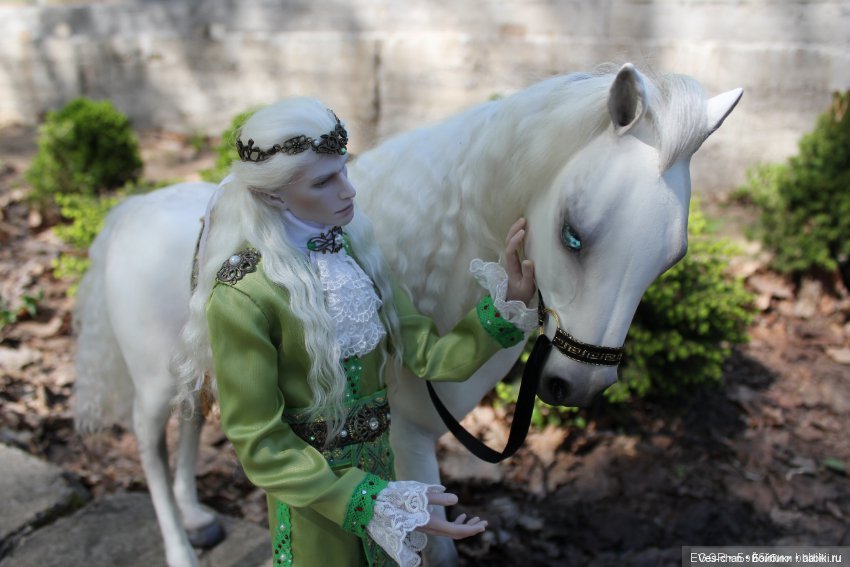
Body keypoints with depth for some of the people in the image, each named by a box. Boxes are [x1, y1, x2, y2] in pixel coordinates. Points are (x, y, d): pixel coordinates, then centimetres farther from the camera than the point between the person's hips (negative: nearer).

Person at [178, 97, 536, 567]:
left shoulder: (354, 248, -6)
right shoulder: (242, 295, -24)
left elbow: (426, 353, -7)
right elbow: (259, 444, -20)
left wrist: (508, 305, -20)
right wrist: (370, 503, -28)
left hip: (377, 469, 6)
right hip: (313, 494, -6)